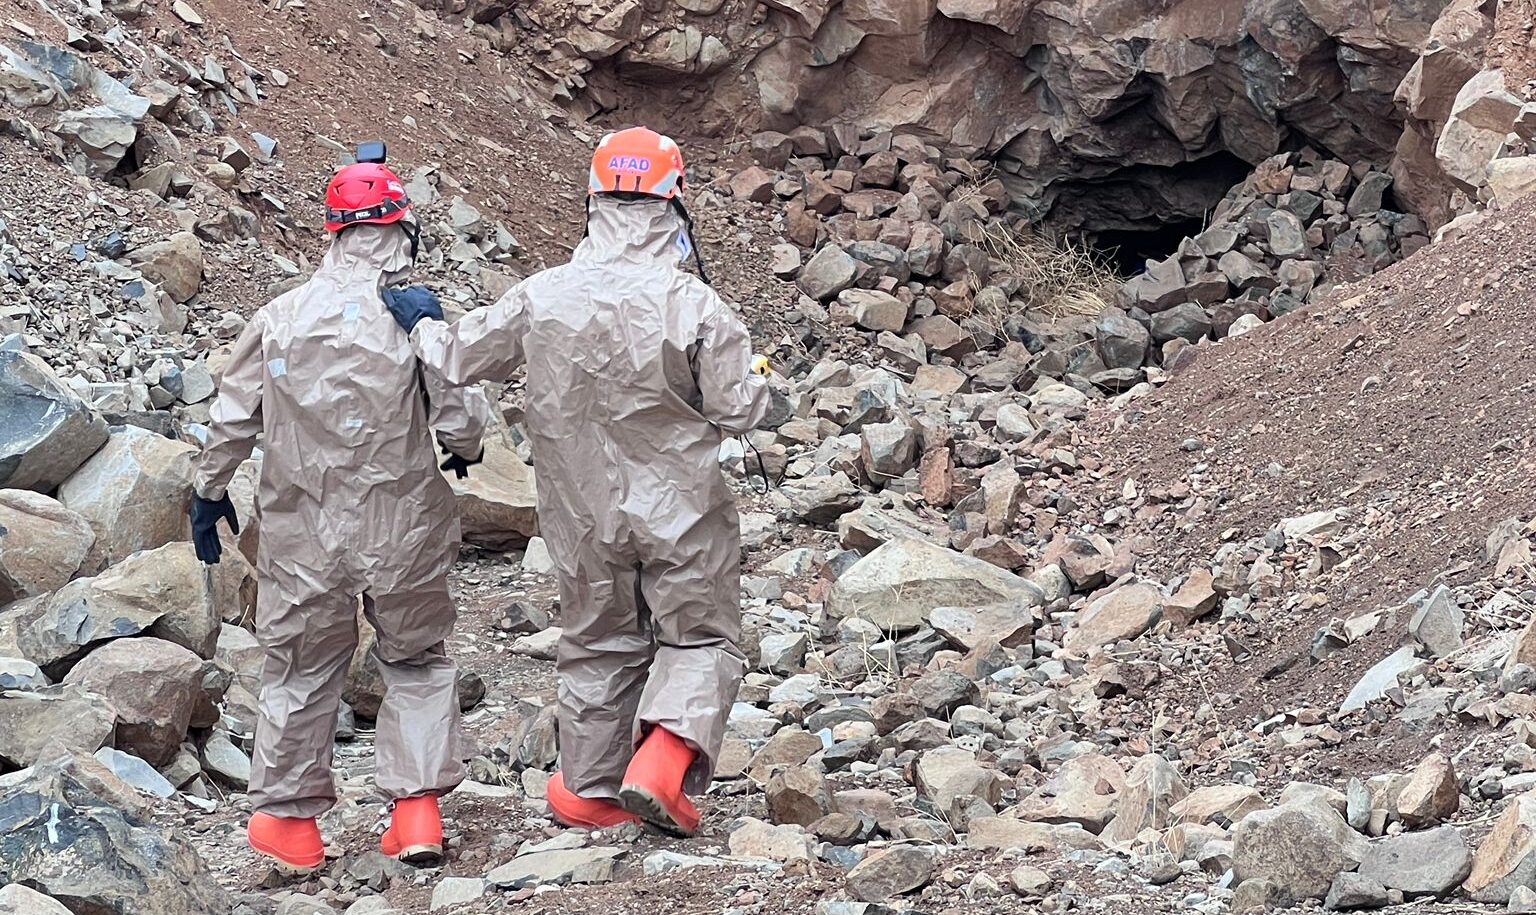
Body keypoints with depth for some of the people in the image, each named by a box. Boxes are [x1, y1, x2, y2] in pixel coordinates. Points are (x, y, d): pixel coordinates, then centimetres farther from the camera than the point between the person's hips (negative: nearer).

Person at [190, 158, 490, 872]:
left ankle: (289, 818, 21)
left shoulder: (279, 319, -5)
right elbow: (461, 417, -10)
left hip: (304, 532, 2)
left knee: (300, 669, 14)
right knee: (417, 663, 15)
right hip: (403, 530, -1)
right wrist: (464, 451, 14)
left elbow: (232, 419, 3)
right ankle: (417, 810, 8)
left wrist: (210, 492, 18)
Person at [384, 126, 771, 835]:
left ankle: (589, 790, 27)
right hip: (680, 511, -3)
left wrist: (419, 326, 22)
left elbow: (458, 358, 1)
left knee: (600, 643, 19)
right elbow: (739, 409, -12)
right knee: (701, 637, 11)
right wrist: (754, 377, 11)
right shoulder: (693, 305, -19)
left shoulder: (541, 298, -10)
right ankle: (664, 760, -10)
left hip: (585, 515, 3)